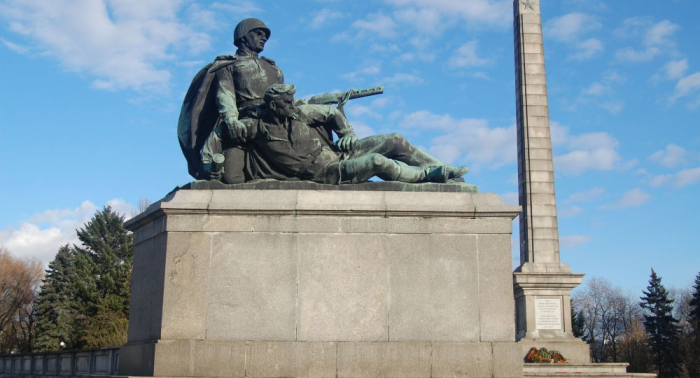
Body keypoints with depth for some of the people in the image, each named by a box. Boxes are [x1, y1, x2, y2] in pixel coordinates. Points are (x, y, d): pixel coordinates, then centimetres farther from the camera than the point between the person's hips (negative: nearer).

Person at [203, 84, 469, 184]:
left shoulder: (300, 113, 3)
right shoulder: (257, 126, -10)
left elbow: (332, 113, 14)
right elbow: (220, 133, -3)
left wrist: (347, 133, 0)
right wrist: (206, 160, -12)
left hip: (337, 152, 7)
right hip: (327, 173, -6)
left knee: (395, 141, -3)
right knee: (378, 162, -28)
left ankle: (441, 168, 9)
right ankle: (428, 175, -9)